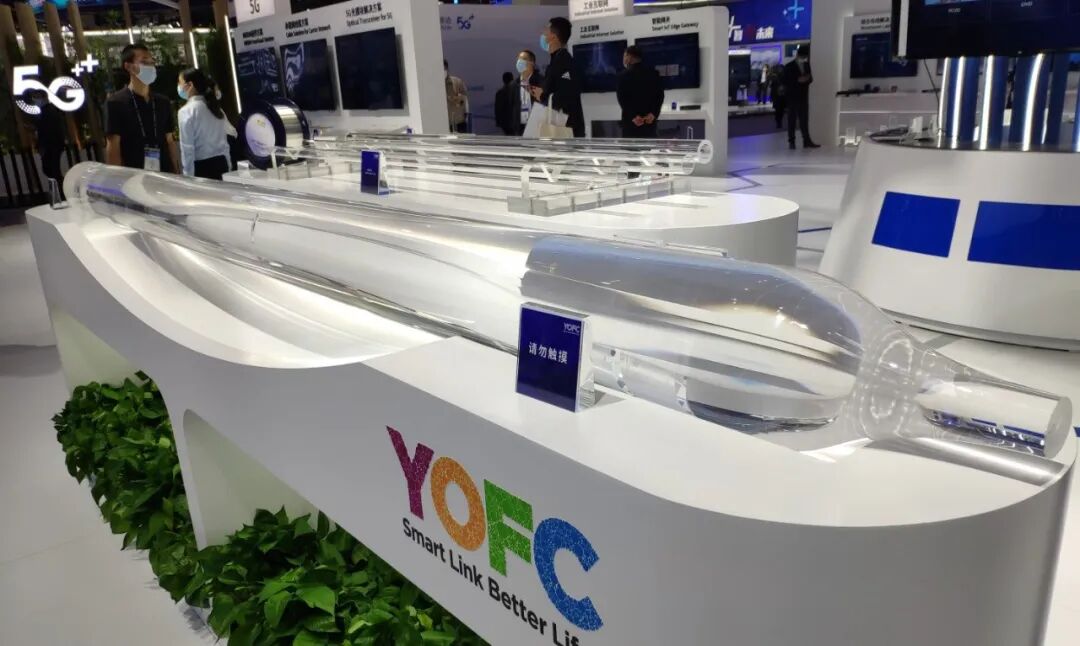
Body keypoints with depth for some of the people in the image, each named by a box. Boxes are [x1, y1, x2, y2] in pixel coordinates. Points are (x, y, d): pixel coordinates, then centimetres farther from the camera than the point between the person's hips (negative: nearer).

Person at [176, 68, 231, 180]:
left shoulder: (186, 111, -9)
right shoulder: (215, 107, 12)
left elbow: (187, 149, -12)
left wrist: (189, 175, -9)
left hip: (201, 167, -6)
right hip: (221, 163, 6)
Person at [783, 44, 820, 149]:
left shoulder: (807, 65, 11)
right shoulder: (789, 67, -4)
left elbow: (810, 78, 16)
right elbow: (786, 82, -8)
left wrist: (807, 79, -7)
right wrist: (798, 81, -18)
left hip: (804, 97, 4)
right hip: (792, 97, -4)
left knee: (804, 119, 4)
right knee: (792, 120, 0)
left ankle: (807, 141, 6)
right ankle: (791, 141, 4)